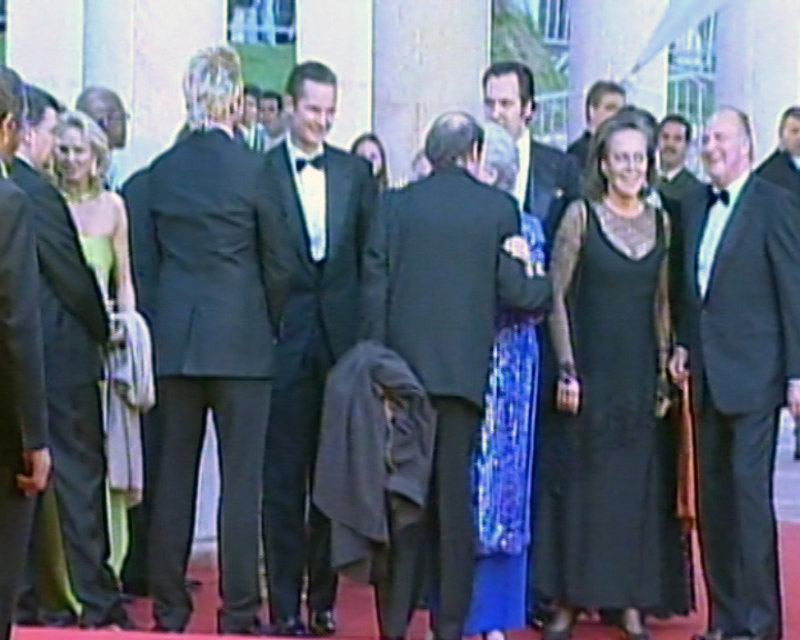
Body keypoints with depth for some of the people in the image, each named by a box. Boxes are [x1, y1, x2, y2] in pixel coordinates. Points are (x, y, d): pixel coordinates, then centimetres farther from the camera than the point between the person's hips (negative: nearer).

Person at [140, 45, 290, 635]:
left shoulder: (161, 171, 4)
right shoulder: (251, 169, -8)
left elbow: (146, 259, 9)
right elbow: (277, 262, -2)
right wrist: (269, 325, 13)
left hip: (174, 341, 4)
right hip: (240, 341, -4)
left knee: (174, 474, 9)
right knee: (241, 478, -1)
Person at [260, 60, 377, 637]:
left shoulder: (356, 172, 10)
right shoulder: (259, 172, 0)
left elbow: (371, 258, 9)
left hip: (342, 336, 3)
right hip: (285, 340, -3)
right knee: (284, 476, 1)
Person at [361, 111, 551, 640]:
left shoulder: (396, 204, 3)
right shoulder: (498, 208, 0)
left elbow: (375, 288, 0)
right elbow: (516, 293, -2)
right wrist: (544, 285, 19)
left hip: (404, 364, 1)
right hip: (465, 369, -1)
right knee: (454, 497, 3)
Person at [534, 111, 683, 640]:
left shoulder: (660, 221, 9)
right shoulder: (582, 215, -3)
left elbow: (662, 302, 12)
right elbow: (557, 296, -5)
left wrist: (664, 373, 7)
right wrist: (567, 369, -11)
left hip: (639, 373, 4)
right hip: (588, 367, -3)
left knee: (637, 482, 6)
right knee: (577, 479, 1)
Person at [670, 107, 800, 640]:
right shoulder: (694, 205, 13)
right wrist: (683, 343, 8)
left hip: (753, 375, -7)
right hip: (707, 375, 7)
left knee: (750, 491, -8)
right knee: (713, 496, 8)